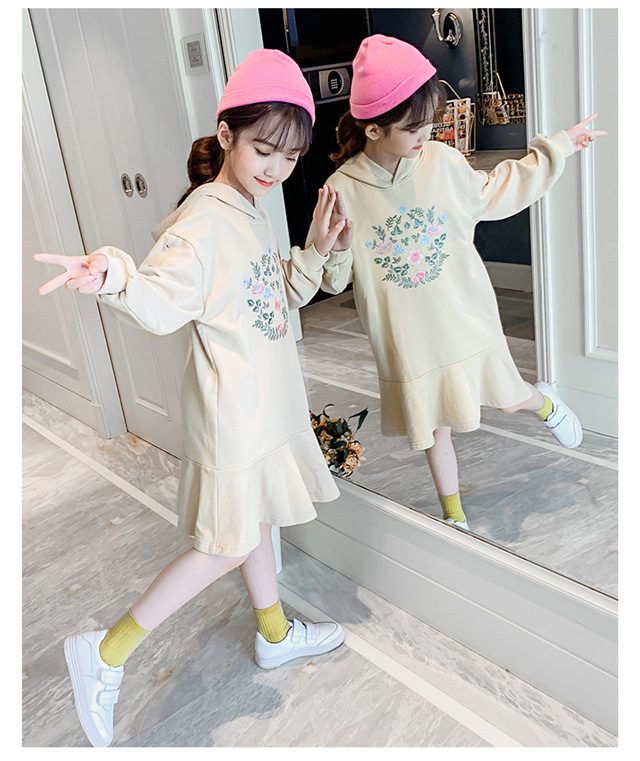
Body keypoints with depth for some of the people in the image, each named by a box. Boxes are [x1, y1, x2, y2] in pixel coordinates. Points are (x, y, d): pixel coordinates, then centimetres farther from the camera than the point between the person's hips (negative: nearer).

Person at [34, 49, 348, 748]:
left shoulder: (253, 212, 10)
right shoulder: (204, 220, -19)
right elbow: (161, 303, -29)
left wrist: (317, 251, 4)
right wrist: (115, 275, -49)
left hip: (267, 402, 9)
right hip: (233, 408, -9)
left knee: (254, 518, 22)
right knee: (229, 544, -1)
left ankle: (275, 635, 41)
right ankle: (107, 652, 12)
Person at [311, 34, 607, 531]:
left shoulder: (442, 161, -9)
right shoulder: (343, 190, -15)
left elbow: (491, 194, 10)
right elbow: (332, 279, -9)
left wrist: (557, 149, 14)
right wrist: (340, 245, -31)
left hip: (464, 317, 1)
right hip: (406, 335, -1)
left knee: (507, 399, 12)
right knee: (431, 422, 15)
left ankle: (544, 402, 51)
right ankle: (454, 513, 39)